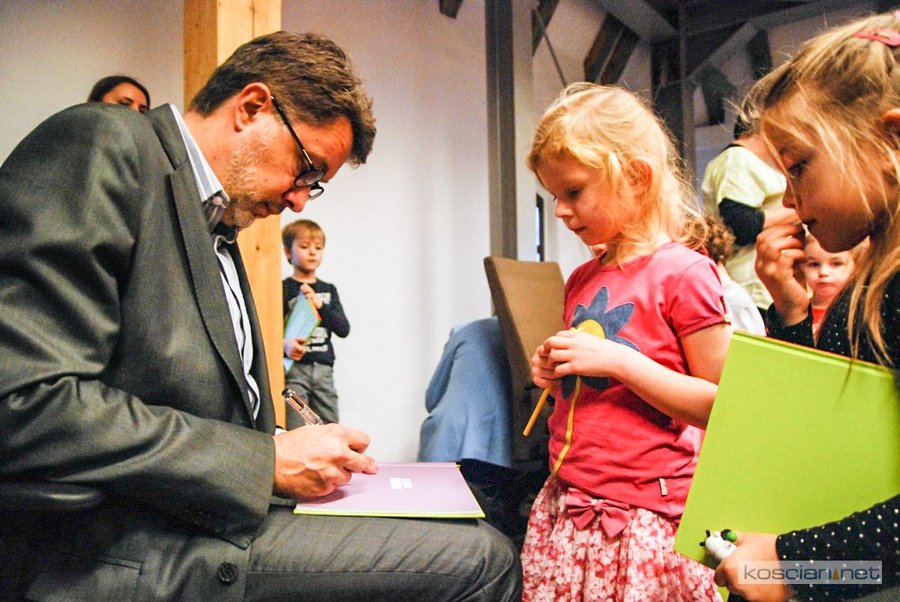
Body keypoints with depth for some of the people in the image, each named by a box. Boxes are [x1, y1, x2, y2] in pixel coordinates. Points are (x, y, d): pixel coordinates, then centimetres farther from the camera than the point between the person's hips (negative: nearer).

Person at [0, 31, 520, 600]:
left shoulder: (219, 232, 17)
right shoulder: (102, 147, -9)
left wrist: (295, 453, 1)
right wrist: (267, 461, -16)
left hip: (218, 516, 9)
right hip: (128, 554, -9)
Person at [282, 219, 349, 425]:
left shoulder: (329, 290, 15)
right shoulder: (283, 289, -1)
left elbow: (344, 329, 4)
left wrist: (319, 304, -9)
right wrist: (284, 344, -28)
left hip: (324, 369, 5)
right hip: (294, 368, -5)